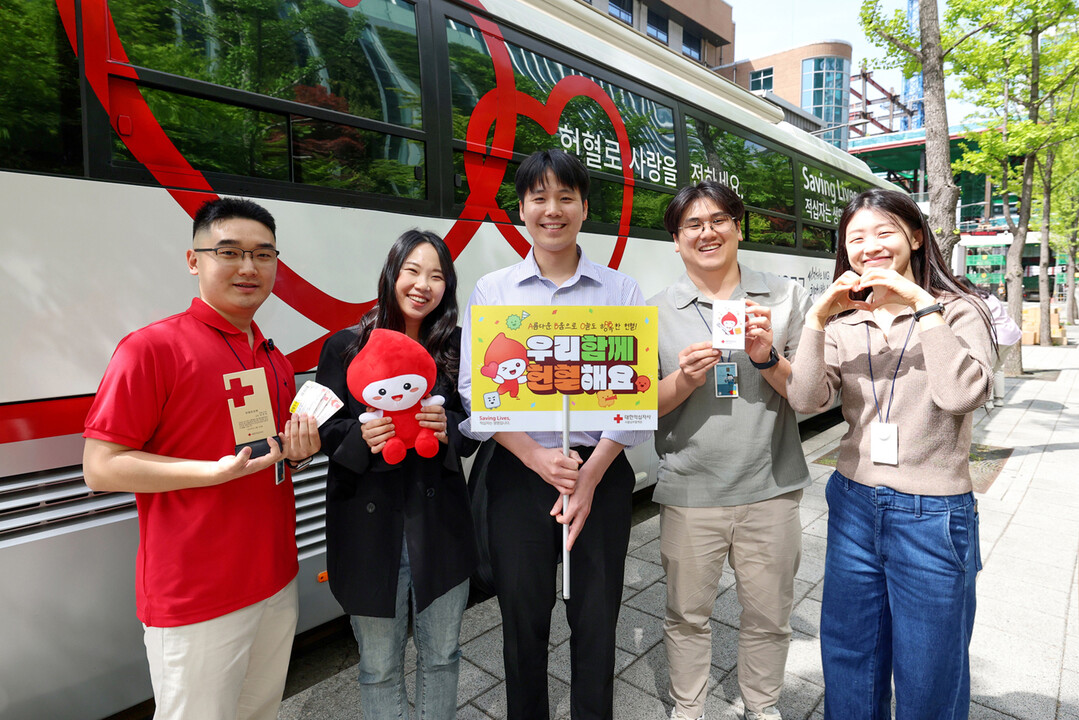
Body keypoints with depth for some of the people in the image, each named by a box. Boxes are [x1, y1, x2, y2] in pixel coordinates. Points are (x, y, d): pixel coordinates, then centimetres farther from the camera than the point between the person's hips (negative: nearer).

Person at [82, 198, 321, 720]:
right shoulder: (151, 347, -12)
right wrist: (219, 471, -24)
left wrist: (298, 451, -1)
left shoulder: (276, 359, 11)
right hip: (194, 600, -6)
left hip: (277, 582, 7)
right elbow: (100, 468, -13)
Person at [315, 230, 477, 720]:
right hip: (370, 526, -1)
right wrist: (362, 436, -21)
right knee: (380, 666, 15)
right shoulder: (346, 346, -2)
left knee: (441, 655, 19)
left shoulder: (455, 348, 3)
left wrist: (449, 426, -15)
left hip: (439, 521, 2)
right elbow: (322, 430, 0)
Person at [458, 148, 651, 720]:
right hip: (518, 473, 0)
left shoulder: (621, 291, 3)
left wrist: (590, 475, -12)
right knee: (523, 620, 12)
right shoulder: (490, 291, 3)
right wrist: (537, 457, -15)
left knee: (596, 620, 11)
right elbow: (473, 391, -3)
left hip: (601, 471, 0)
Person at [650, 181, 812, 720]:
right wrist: (684, 380, -18)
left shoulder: (786, 297, 2)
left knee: (768, 614, 17)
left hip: (770, 490, 1)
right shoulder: (656, 312, 1)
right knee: (687, 613, 14)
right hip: (689, 492, 0)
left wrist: (767, 358, -17)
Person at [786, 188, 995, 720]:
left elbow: (963, 394, -23)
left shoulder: (957, 311, -4)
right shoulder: (844, 321, 5)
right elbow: (805, 401, -9)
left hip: (932, 516, -3)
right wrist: (818, 320, -18)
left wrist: (924, 307, -24)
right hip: (854, 506, 3)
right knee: (849, 663, 19)